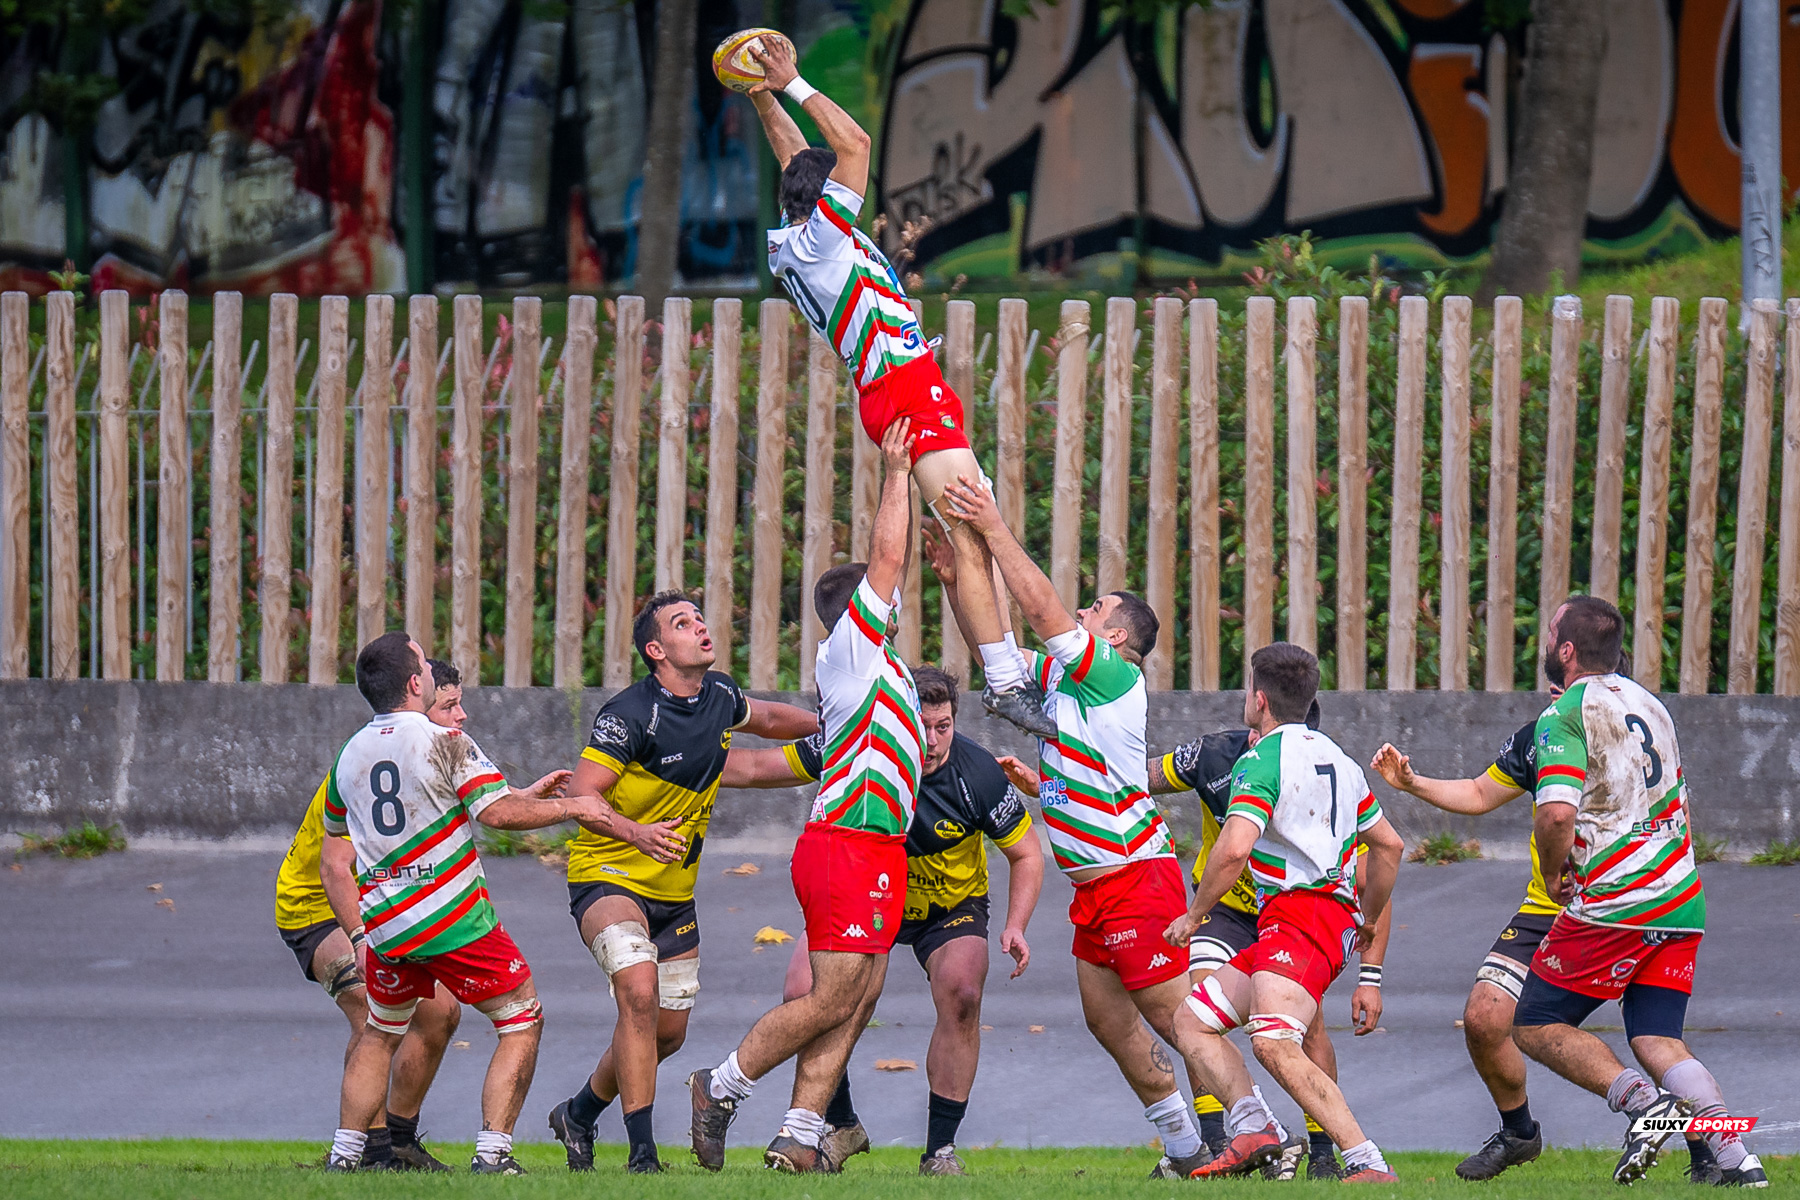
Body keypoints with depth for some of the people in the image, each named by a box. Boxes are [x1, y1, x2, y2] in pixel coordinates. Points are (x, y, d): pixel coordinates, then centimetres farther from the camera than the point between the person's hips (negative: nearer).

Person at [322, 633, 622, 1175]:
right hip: (454, 919, -6)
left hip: (383, 924, 6)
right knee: (522, 1021, 6)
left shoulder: (349, 756, 6)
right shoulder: (443, 743, -13)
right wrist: (569, 807, -5)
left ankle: (344, 1155, 18)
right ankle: (492, 1154, -4)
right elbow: (496, 812, -23)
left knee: (380, 1034, 25)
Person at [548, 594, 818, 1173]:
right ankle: (641, 1153, -28)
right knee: (639, 989, -29)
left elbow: (767, 718, 26)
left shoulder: (720, 695, 2)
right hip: (608, 877, -7)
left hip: (675, 892, 7)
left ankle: (579, 1114, 36)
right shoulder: (628, 714, -20)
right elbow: (581, 794, -25)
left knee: (668, 1030, 10)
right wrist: (635, 833, -42)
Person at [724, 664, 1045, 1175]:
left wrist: (1016, 927, -24)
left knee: (961, 994, -26)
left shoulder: (978, 774, -25)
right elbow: (758, 768, -10)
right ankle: (840, 1126, 6)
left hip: (952, 903, -1)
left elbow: (1026, 853, -11)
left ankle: (941, 1148, -12)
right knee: (804, 995, -17)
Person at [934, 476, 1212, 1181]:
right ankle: (1187, 1148, 16)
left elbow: (1041, 608, -20)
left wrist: (995, 529, -15)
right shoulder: (1061, 674, 13)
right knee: (1108, 1021, 10)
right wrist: (959, 570, 9)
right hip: (1096, 887, 10)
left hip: (1137, 877, -10)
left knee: (1173, 1016, -10)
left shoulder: (1112, 673, -12)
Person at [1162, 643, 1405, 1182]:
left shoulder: (1261, 759, -7)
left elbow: (1234, 849, -19)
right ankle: (1252, 1128, -8)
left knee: (1275, 1044, -27)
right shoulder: (1336, 758, 21)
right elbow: (1389, 844, 28)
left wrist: (1192, 915, -4)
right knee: (1192, 1021, 11)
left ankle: (1368, 1164, -35)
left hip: (1300, 911, -10)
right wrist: (1368, 920, 42)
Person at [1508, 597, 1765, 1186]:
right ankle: (1736, 1159, -14)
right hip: (1681, 904, 8)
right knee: (1656, 1041, 6)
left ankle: (1642, 1100, -17)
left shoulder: (1564, 716, -8)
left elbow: (1557, 813, -22)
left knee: (1536, 1026, 3)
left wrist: (1554, 874, -3)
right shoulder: (1650, 705, 17)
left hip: (1612, 905, -8)